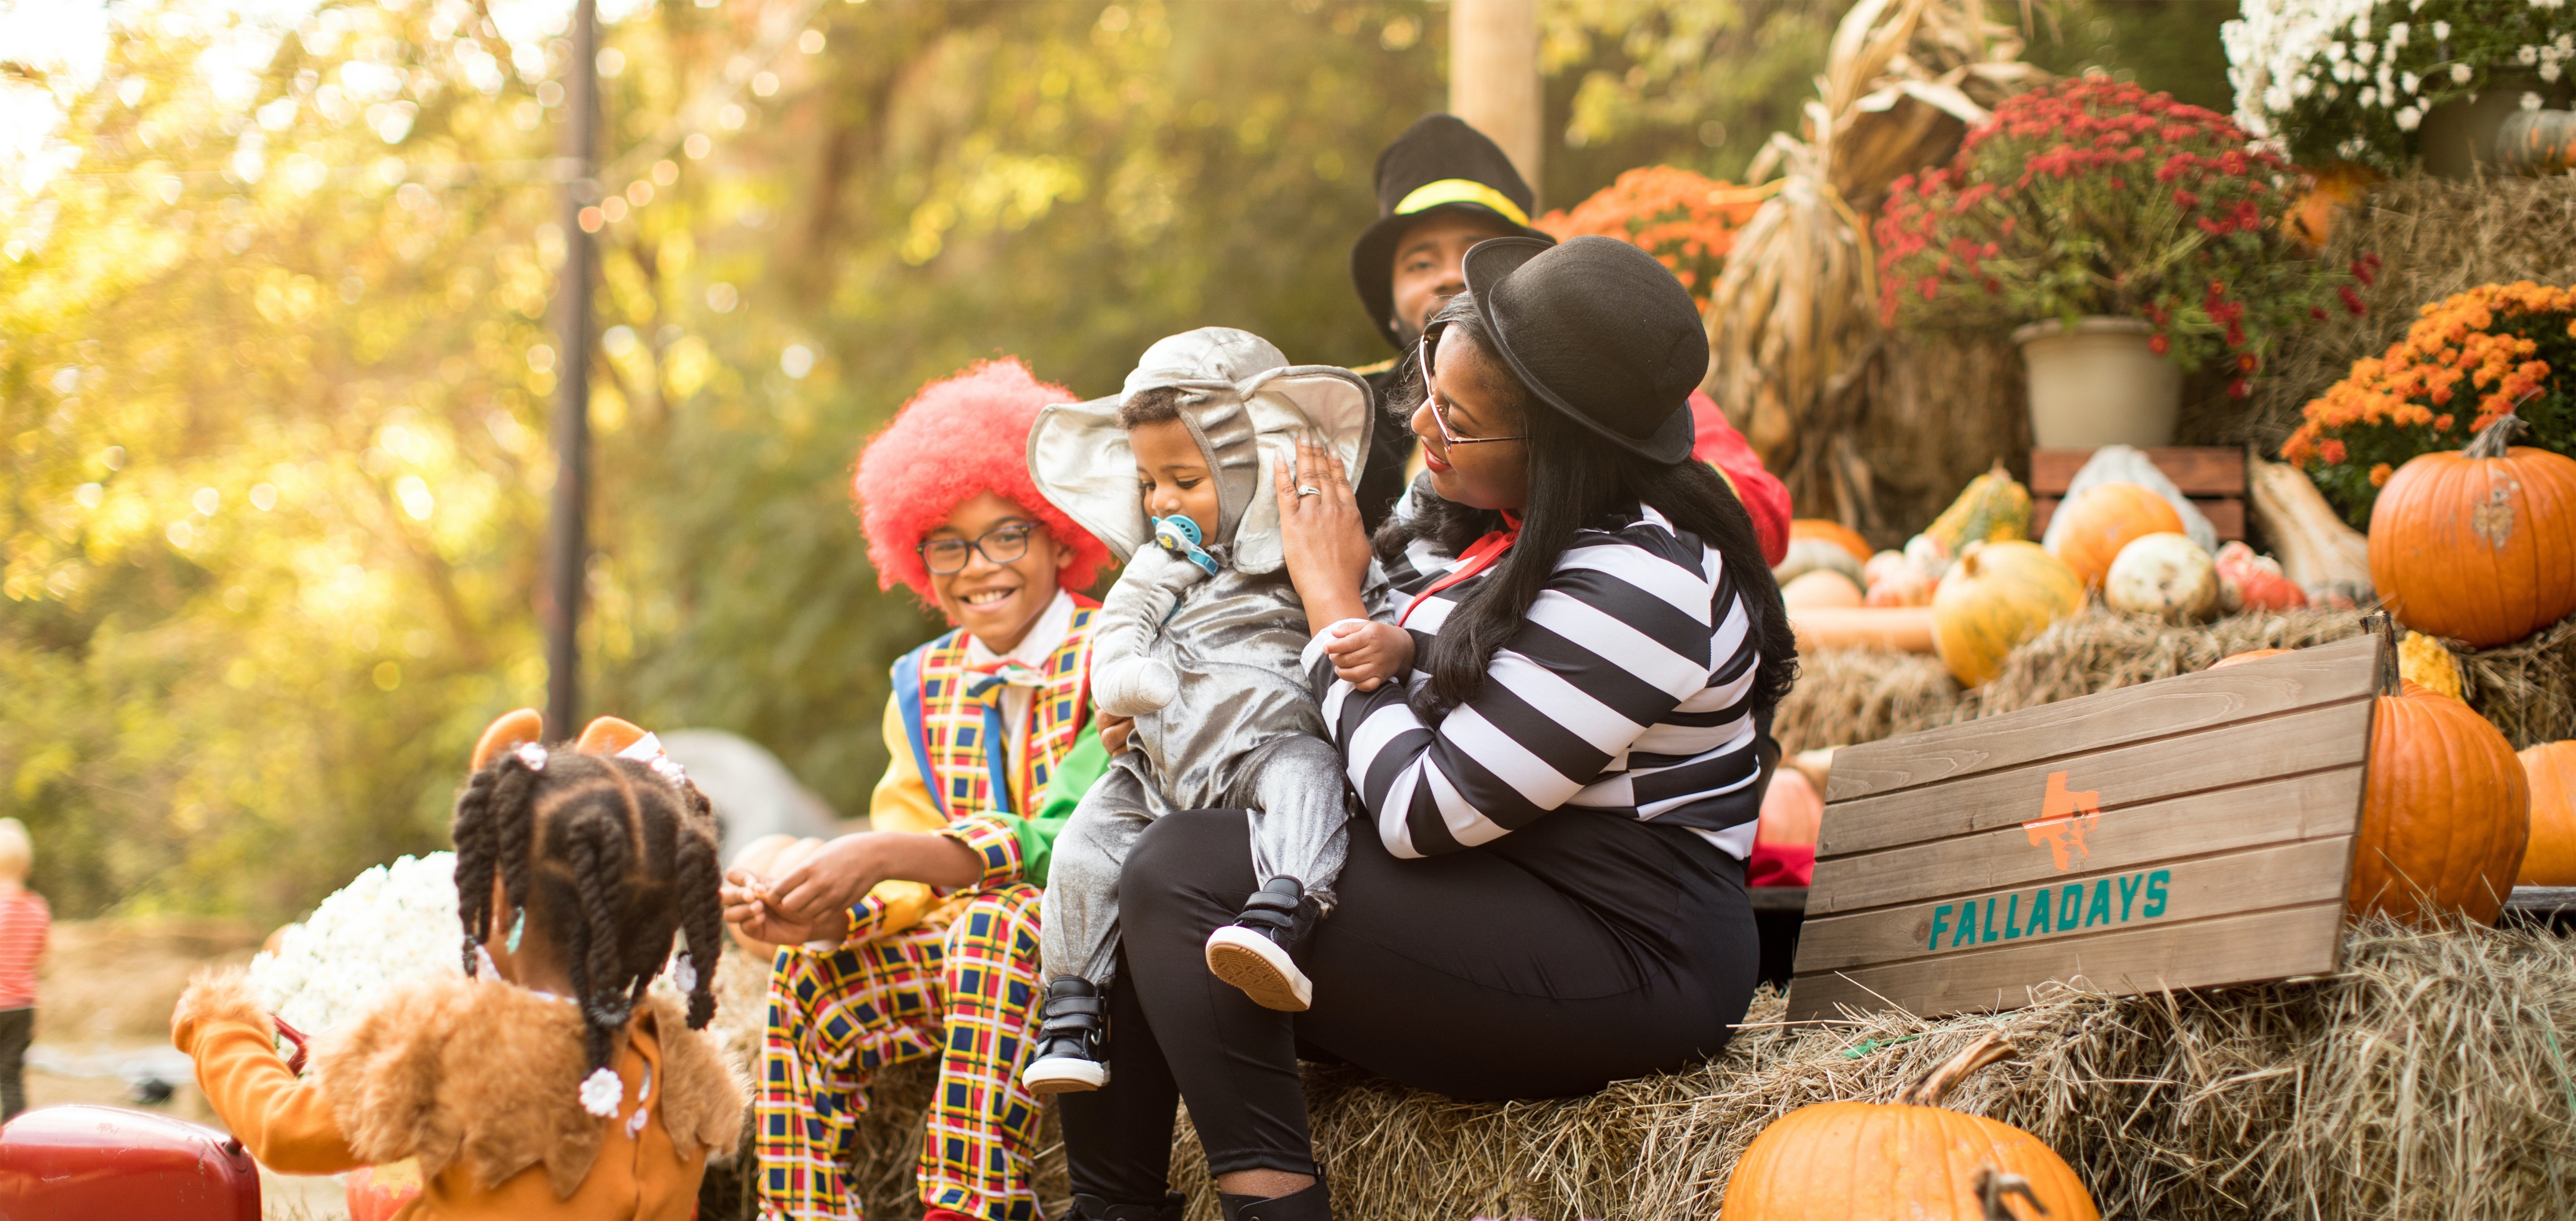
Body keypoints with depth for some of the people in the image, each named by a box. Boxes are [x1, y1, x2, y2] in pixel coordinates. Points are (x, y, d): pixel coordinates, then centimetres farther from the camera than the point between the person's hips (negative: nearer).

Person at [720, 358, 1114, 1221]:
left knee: (995, 927, -34)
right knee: (809, 981, -15)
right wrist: (814, 910, -17)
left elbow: (1071, 837, -21)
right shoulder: (925, 688, 12)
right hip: (961, 943, 6)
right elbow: (909, 884, 6)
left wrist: (884, 859, -28)